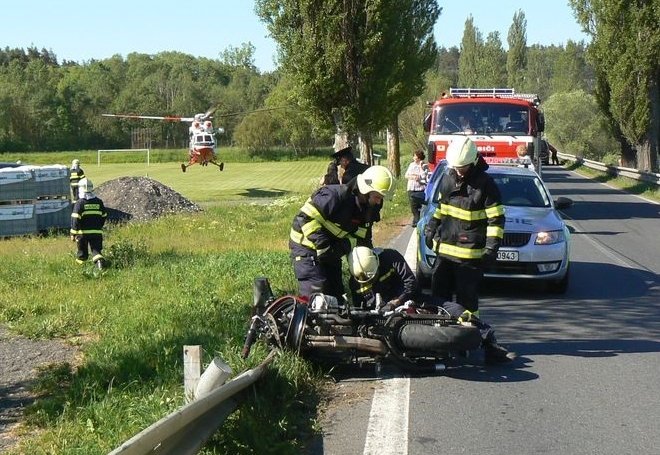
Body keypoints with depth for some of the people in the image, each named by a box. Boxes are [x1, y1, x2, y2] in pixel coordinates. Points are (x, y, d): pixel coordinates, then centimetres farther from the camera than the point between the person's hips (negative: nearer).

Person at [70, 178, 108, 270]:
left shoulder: (79, 203, -8)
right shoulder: (99, 202, 7)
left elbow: (75, 219, -12)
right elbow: (104, 217, 15)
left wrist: (73, 234, -8)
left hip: (83, 232, -3)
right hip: (97, 232, 3)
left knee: (82, 253, 11)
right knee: (96, 251, 1)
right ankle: (100, 261, -25)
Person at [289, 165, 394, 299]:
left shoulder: (368, 209, -1)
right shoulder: (335, 196, -28)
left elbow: (362, 238, 5)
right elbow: (306, 218, -30)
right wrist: (323, 246, -32)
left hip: (331, 250, 8)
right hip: (307, 244, -8)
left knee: (336, 292, 11)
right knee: (315, 293, -18)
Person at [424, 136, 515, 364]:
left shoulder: (485, 184, -10)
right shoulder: (448, 179, 9)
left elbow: (496, 219, -9)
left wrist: (492, 246, -15)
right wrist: (431, 227, 19)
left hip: (470, 255, -7)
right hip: (444, 249, 7)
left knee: (466, 302, -8)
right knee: (439, 296, 11)